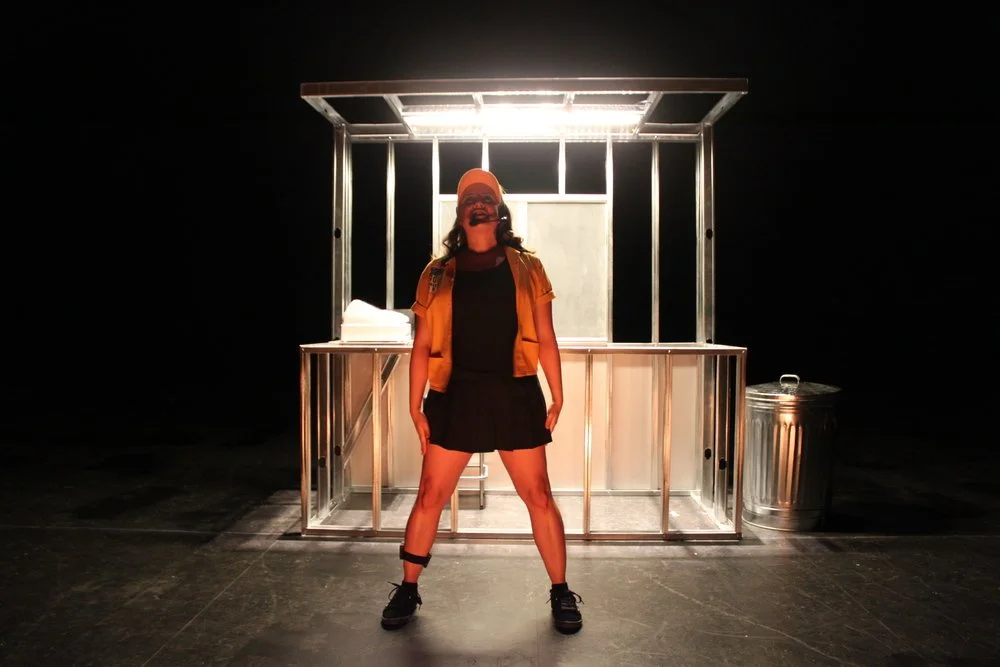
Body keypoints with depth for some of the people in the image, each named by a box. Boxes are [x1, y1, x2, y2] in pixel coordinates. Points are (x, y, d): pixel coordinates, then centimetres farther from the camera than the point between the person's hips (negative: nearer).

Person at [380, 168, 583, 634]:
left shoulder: (526, 268, 8)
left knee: (538, 496, 4)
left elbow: (545, 339, 7)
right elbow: (422, 345, 7)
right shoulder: (437, 274, 8)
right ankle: (407, 591, 24)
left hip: (515, 395, 0)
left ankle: (561, 594, 21)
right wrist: (415, 406, 1)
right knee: (430, 496, 6)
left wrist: (557, 399, 2)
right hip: (455, 395, 1)